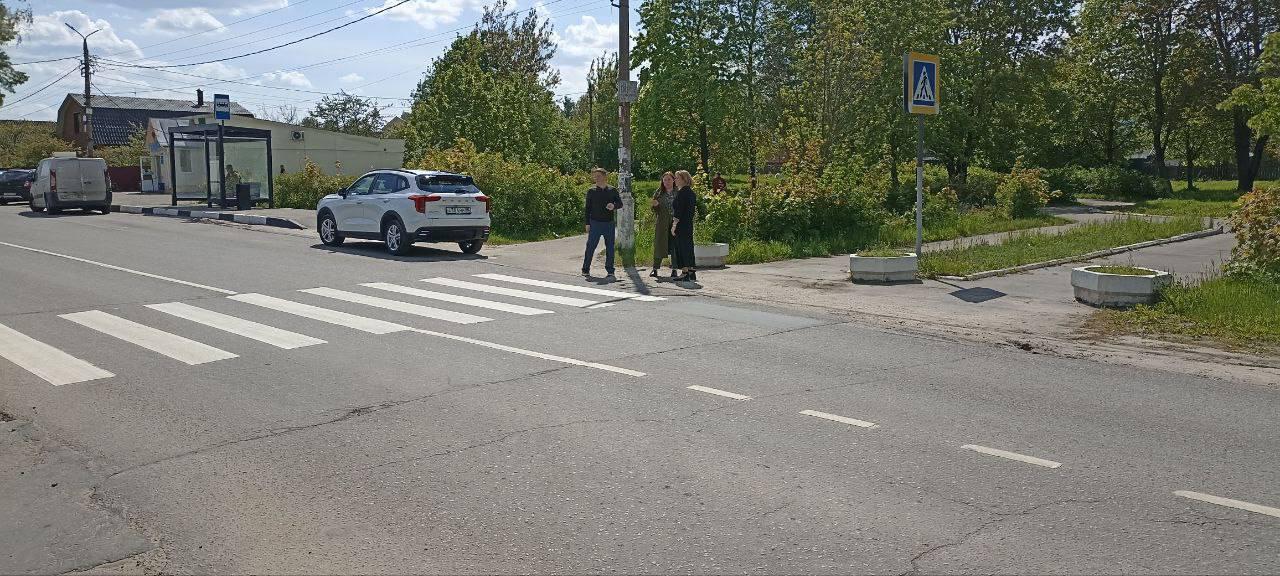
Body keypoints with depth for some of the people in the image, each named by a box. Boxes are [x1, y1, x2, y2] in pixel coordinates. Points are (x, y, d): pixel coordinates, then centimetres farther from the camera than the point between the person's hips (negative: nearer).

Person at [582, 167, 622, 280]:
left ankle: (610, 271, 9)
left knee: (610, 248, 2)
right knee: (590, 247, -1)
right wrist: (587, 223, 0)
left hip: (609, 223, 1)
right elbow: (587, 208, 5)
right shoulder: (591, 191, 4)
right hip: (595, 223, -1)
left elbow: (620, 203, 9)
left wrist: (613, 206, -15)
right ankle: (586, 270, 11)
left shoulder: (612, 190, 7)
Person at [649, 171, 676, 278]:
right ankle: (655, 269, 5)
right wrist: (655, 205, -11)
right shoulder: (658, 193, 9)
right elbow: (654, 209, 11)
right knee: (659, 245, 0)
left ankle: (674, 269, 8)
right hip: (661, 224, 1)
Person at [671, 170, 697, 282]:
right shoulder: (691, 192, 14)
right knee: (688, 246, 11)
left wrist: (674, 225, -16)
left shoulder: (681, 192, -13)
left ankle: (685, 272, -5)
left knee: (681, 247, -5)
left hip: (680, 225, -9)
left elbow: (678, 210, -18)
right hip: (689, 224, 9)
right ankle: (691, 272, 13)